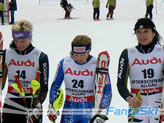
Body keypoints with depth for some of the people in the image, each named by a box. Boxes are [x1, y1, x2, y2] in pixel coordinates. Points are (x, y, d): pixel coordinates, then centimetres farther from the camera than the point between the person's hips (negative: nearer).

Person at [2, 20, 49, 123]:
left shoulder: (41, 57, -4)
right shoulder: (6, 54, 4)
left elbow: (44, 87, -5)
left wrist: (37, 106, -18)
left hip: (32, 104, -2)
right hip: (10, 106, 2)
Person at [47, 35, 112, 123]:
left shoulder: (97, 65, -10)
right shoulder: (64, 63, -2)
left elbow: (107, 91, -6)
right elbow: (55, 86, 10)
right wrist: (51, 107, 1)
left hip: (89, 111, -2)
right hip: (69, 110, 2)